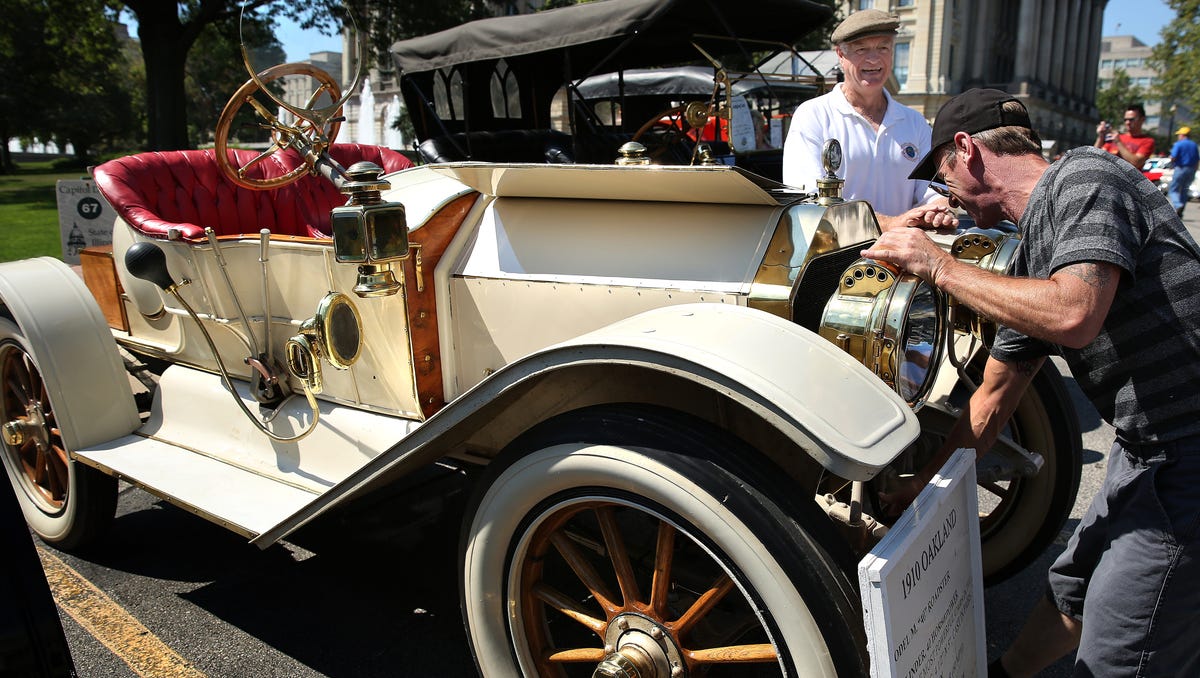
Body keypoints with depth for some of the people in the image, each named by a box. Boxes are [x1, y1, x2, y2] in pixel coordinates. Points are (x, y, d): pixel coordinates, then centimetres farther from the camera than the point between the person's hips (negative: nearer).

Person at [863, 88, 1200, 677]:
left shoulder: (1087, 178, -15)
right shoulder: (1029, 256, 11)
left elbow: (1074, 315, -33)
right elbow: (991, 401, 16)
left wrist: (940, 266, -21)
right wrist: (922, 487, 21)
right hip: (1145, 449, 9)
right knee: (1072, 590, 26)